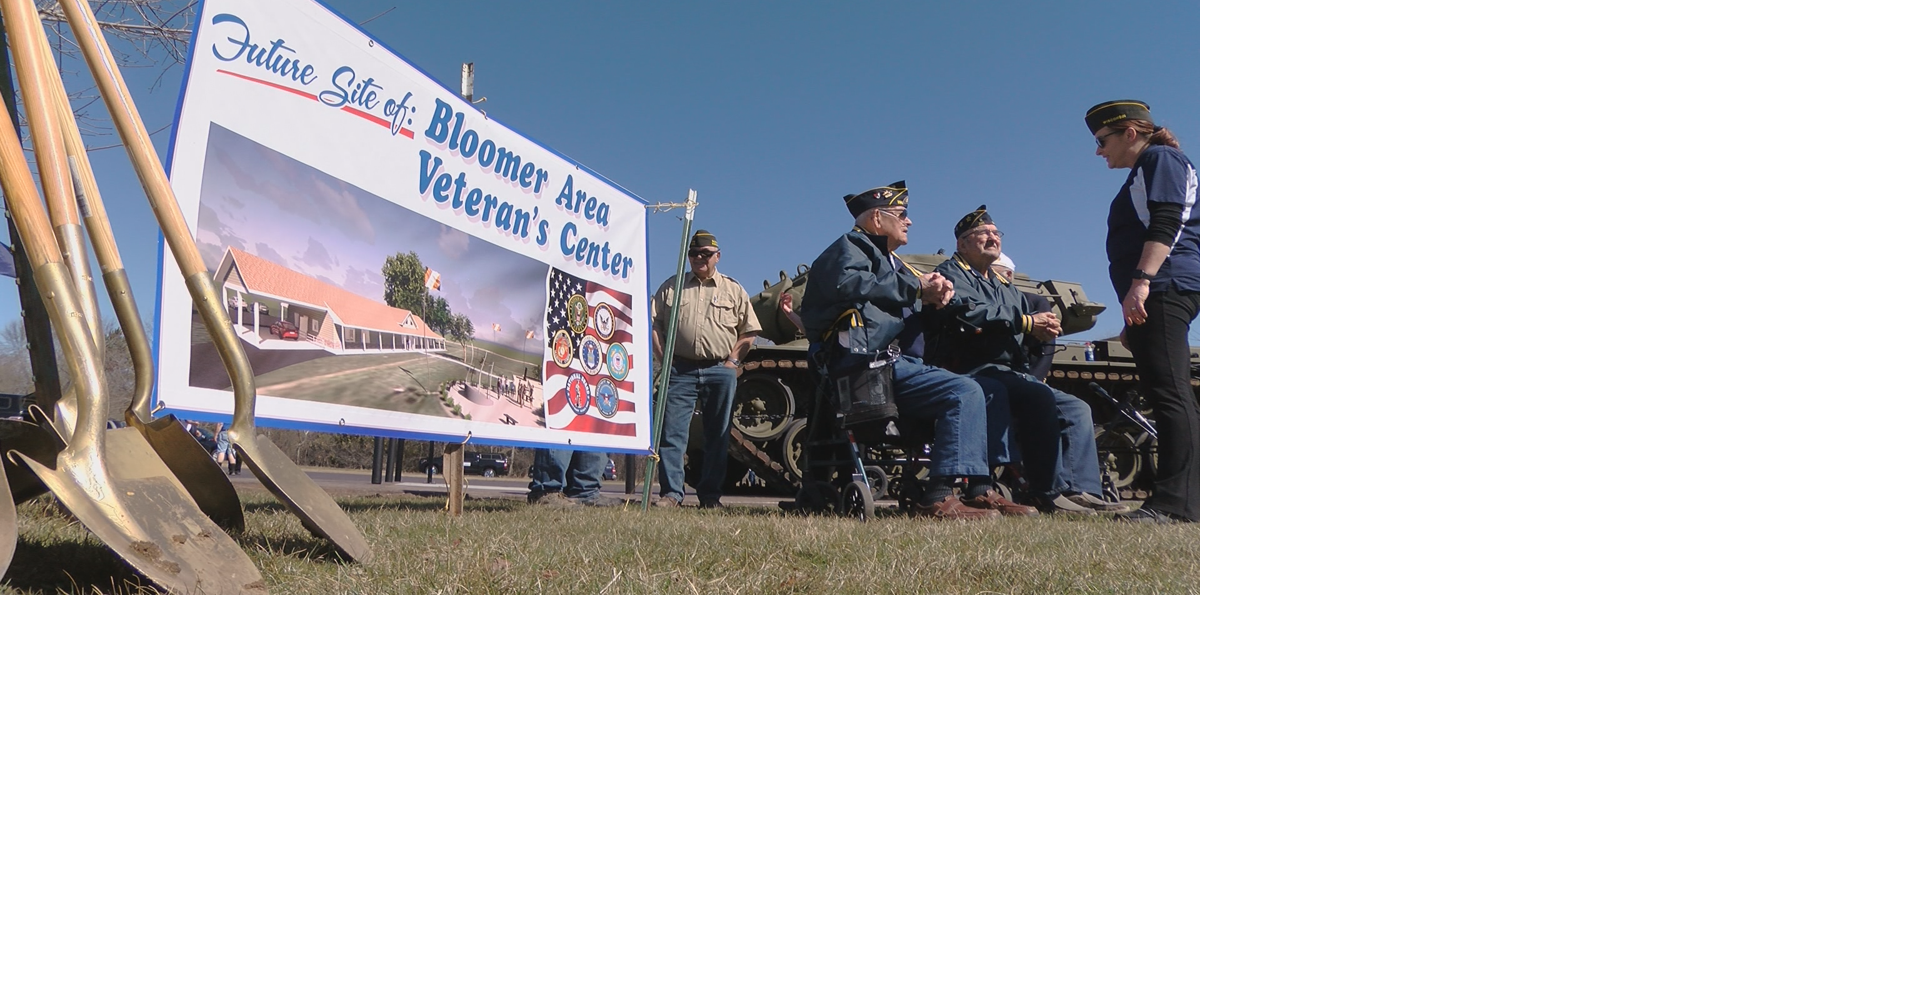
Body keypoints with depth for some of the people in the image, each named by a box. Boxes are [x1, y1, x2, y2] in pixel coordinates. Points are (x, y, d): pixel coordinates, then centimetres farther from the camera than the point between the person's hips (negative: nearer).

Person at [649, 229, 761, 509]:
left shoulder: (733, 289, 11)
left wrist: (732, 360, -2)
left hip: (721, 371, 0)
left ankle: (710, 494, 11)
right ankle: (671, 493, -2)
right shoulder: (672, 286, 13)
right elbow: (653, 323, 11)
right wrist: (663, 358, 0)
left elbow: (749, 331, 10)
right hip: (681, 369, 0)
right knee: (671, 431, -6)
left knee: (717, 435, 3)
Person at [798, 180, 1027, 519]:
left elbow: (916, 324, 26)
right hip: (865, 366, -10)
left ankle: (980, 490, 3)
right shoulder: (849, 247, 4)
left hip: (891, 362, 10)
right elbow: (848, 284, -21)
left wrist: (935, 298, 4)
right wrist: (915, 286, -12)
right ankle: (938, 498, -28)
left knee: (971, 395, 11)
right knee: (964, 392, -22)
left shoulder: (889, 260, 30)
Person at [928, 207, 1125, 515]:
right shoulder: (951, 274, 3)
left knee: (1076, 408, 0)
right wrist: (1027, 322, -15)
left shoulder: (1004, 286, 30)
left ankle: (1083, 490, -10)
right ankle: (1053, 493, -28)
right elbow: (969, 313, -18)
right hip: (973, 374, -9)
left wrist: (1045, 324, -2)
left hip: (1011, 374, 9)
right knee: (1039, 397, -30)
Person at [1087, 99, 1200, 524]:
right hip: (1156, 297, 11)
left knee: (1169, 392, -18)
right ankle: (1185, 498, 7)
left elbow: (1165, 225, -15)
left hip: (1165, 288, -11)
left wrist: (1141, 281, -25)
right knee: (1173, 396, 6)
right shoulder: (1143, 173, 30)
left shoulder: (1161, 159, 1)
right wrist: (1134, 321, 28)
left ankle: (1174, 500, -24)